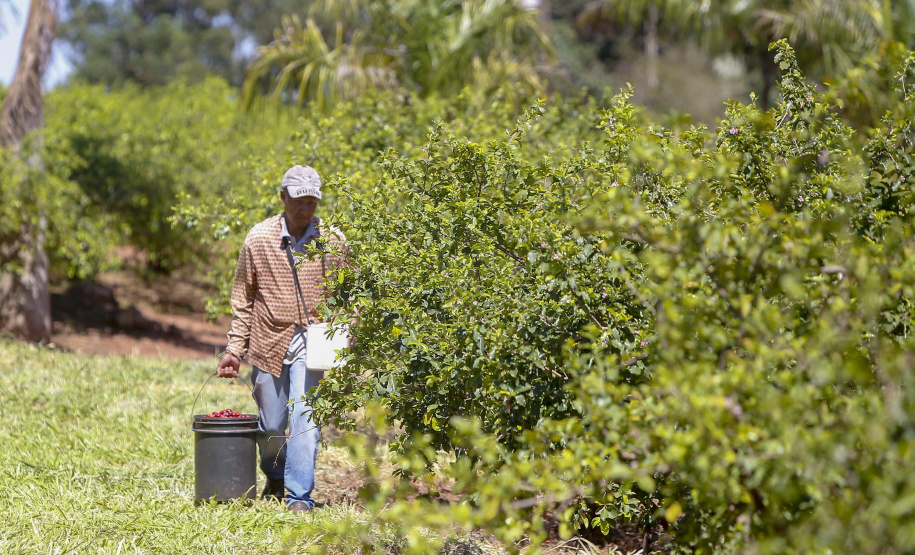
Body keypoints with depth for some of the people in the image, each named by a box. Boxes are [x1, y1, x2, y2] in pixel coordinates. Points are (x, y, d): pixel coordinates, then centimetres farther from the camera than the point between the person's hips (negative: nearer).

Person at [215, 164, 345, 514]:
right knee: (271, 425, 10)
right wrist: (234, 348, 3)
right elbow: (243, 298, 6)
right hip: (269, 342, 1)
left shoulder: (332, 241, -2)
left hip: (310, 343, -1)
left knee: (304, 419, -12)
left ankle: (300, 495, -4)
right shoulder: (259, 239, -2)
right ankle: (275, 478, 38)